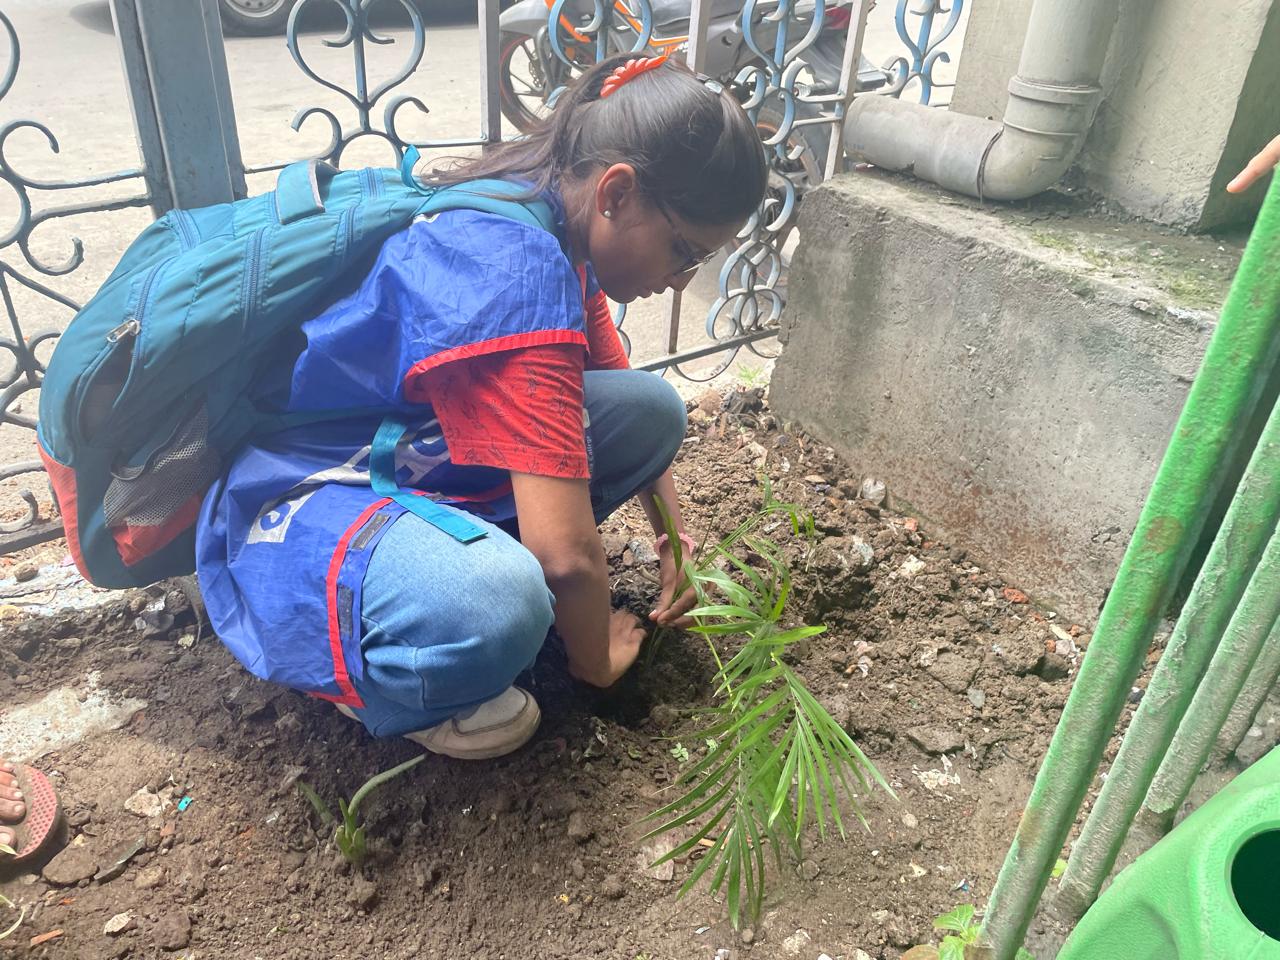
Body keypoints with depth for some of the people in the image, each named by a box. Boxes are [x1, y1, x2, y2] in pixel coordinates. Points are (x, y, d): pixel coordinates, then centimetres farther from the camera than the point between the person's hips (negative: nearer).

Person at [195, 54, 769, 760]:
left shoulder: (556, 233, 0)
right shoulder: (517, 269, -30)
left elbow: (629, 410, 17)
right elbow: (565, 550, -31)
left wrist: (673, 536, 13)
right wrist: (595, 657, -11)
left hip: (420, 454, 9)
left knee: (653, 406, -3)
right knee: (493, 607, -42)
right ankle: (356, 673, -8)